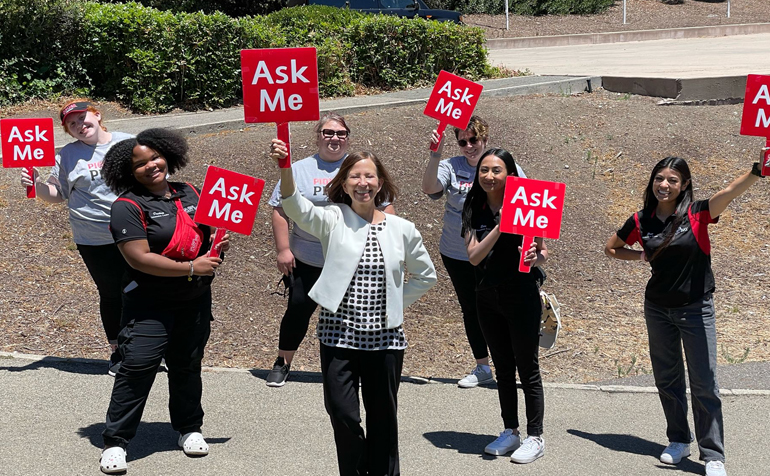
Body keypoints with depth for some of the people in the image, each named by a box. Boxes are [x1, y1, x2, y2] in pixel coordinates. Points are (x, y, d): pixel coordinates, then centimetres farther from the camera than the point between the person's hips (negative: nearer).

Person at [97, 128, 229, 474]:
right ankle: (115, 442, 1)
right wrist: (191, 268, -20)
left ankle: (189, 428, 33)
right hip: (150, 306, -6)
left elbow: (210, 229, 23)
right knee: (137, 369, -9)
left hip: (195, 302, 6)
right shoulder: (128, 207, -12)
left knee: (187, 366, 16)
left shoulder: (189, 193, 8)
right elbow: (139, 258, -20)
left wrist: (218, 243, -2)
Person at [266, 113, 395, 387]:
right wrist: (283, 249, -5)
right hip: (307, 261, 0)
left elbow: (385, 207, 5)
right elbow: (280, 210, 2)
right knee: (298, 310, 5)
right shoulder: (299, 169, 4)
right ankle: (282, 364, 23)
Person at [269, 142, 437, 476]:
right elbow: (296, 207, -22)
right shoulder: (333, 220, -1)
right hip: (338, 334, -1)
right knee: (342, 414, -4)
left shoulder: (402, 229, 3)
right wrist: (284, 168, -39)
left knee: (382, 418, 11)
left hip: (385, 336, 1)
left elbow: (426, 276, 15)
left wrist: (395, 303, 5)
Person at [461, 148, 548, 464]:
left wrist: (535, 256, -29)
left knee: (527, 369, 2)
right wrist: (500, 227, -21)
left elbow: (543, 256, -5)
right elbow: (474, 257, -9)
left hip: (522, 298, -4)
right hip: (487, 298, 5)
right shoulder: (474, 211, 2)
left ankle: (535, 437, 12)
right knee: (503, 368, 14)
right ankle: (510, 432, 26)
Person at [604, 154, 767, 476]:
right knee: (667, 379, 13)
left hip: (695, 309, -4)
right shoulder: (641, 220, -2)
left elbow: (730, 192, -31)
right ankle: (679, 441, 30)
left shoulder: (697, 214, -12)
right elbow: (611, 248, 14)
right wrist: (642, 256, -4)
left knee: (704, 383, -3)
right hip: (657, 308, 4)